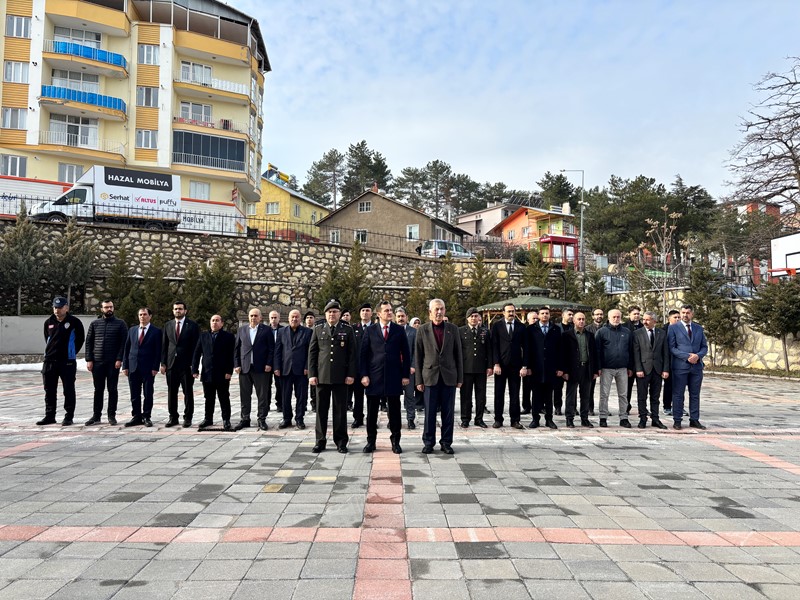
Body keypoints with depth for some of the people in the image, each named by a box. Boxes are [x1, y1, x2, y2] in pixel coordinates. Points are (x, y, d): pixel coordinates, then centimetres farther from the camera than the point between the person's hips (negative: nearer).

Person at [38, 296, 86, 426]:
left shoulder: (74, 322, -6)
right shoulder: (49, 322, 7)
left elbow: (80, 339, 2)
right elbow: (47, 339, 21)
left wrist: (71, 353, 6)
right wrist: (51, 351, 16)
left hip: (67, 361, -5)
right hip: (49, 361, 5)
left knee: (68, 390, 0)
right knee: (49, 391, 10)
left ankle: (68, 417, 7)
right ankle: (49, 416, 20)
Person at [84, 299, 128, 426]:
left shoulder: (120, 324, 2)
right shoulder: (94, 324, 9)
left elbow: (124, 343, -3)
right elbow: (89, 342, 9)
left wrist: (119, 359, -11)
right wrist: (89, 360, 0)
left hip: (113, 362, -2)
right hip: (97, 362, 2)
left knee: (112, 389, 3)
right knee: (98, 390, 7)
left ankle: (112, 416, 10)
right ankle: (96, 415, 15)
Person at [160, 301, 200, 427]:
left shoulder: (193, 326, -1)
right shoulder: (168, 325, 11)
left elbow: (196, 346, -3)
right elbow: (164, 345, 11)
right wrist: (163, 363, 4)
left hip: (187, 364, -3)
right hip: (171, 364, 4)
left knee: (188, 392, 2)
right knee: (171, 392, 7)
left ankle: (188, 417, 10)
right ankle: (173, 417, 16)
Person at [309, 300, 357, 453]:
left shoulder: (347, 330, 5)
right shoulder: (318, 330, 9)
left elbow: (352, 353, 1)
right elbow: (312, 353, 7)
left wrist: (351, 374, -6)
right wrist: (312, 374, -1)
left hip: (341, 377, -1)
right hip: (322, 376, 1)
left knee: (340, 410, 4)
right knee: (321, 409, 7)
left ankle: (341, 441, 14)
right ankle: (320, 441, 17)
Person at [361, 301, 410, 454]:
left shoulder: (399, 330, 5)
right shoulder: (369, 331, 4)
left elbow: (406, 354, 5)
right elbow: (363, 354, 2)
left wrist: (405, 375, 0)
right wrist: (364, 375, -5)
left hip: (394, 377, 0)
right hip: (374, 377, 0)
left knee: (394, 411, 6)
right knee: (372, 411, 7)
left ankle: (395, 441, 17)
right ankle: (371, 441, 19)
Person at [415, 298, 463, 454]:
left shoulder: (453, 329, 6)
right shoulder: (422, 330, 2)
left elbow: (458, 354, 7)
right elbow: (418, 357, 3)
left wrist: (460, 378, 3)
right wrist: (419, 380, -1)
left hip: (449, 377, 1)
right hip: (430, 377, -1)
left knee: (448, 412, 6)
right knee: (430, 412, 4)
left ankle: (446, 443, 17)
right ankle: (428, 442, 17)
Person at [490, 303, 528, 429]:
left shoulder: (521, 327, 7)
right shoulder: (497, 326, 3)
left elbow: (525, 347, 5)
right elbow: (494, 346, -2)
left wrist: (524, 366, -2)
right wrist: (496, 364, -9)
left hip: (516, 365, 1)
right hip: (500, 365, -1)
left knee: (515, 394, 6)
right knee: (499, 394, 5)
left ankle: (515, 420, 13)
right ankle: (498, 419, 13)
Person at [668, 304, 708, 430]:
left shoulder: (699, 329, 13)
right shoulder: (673, 328, 0)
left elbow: (704, 347, 11)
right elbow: (671, 347, -6)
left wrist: (698, 355, -10)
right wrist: (687, 356, -15)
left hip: (696, 366, 4)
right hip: (680, 366, -4)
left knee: (695, 395, 9)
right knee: (678, 394, 1)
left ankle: (694, 420, 17)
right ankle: (677, 420, 7)